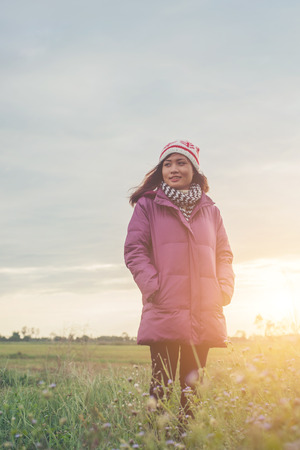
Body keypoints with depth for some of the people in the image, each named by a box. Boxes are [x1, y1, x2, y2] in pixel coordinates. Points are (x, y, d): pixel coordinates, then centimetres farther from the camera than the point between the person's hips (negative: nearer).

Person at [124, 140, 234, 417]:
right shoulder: (148, 205, 6)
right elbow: (134, 251, 0)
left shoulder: (209, 210, 17)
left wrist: (224, 291, 0)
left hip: (204, 316, 4)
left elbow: (224, 254, 16)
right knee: (163, 386, -4)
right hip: (164, 311, -3)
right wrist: (154, 288, -13)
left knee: (192, 384, 10)